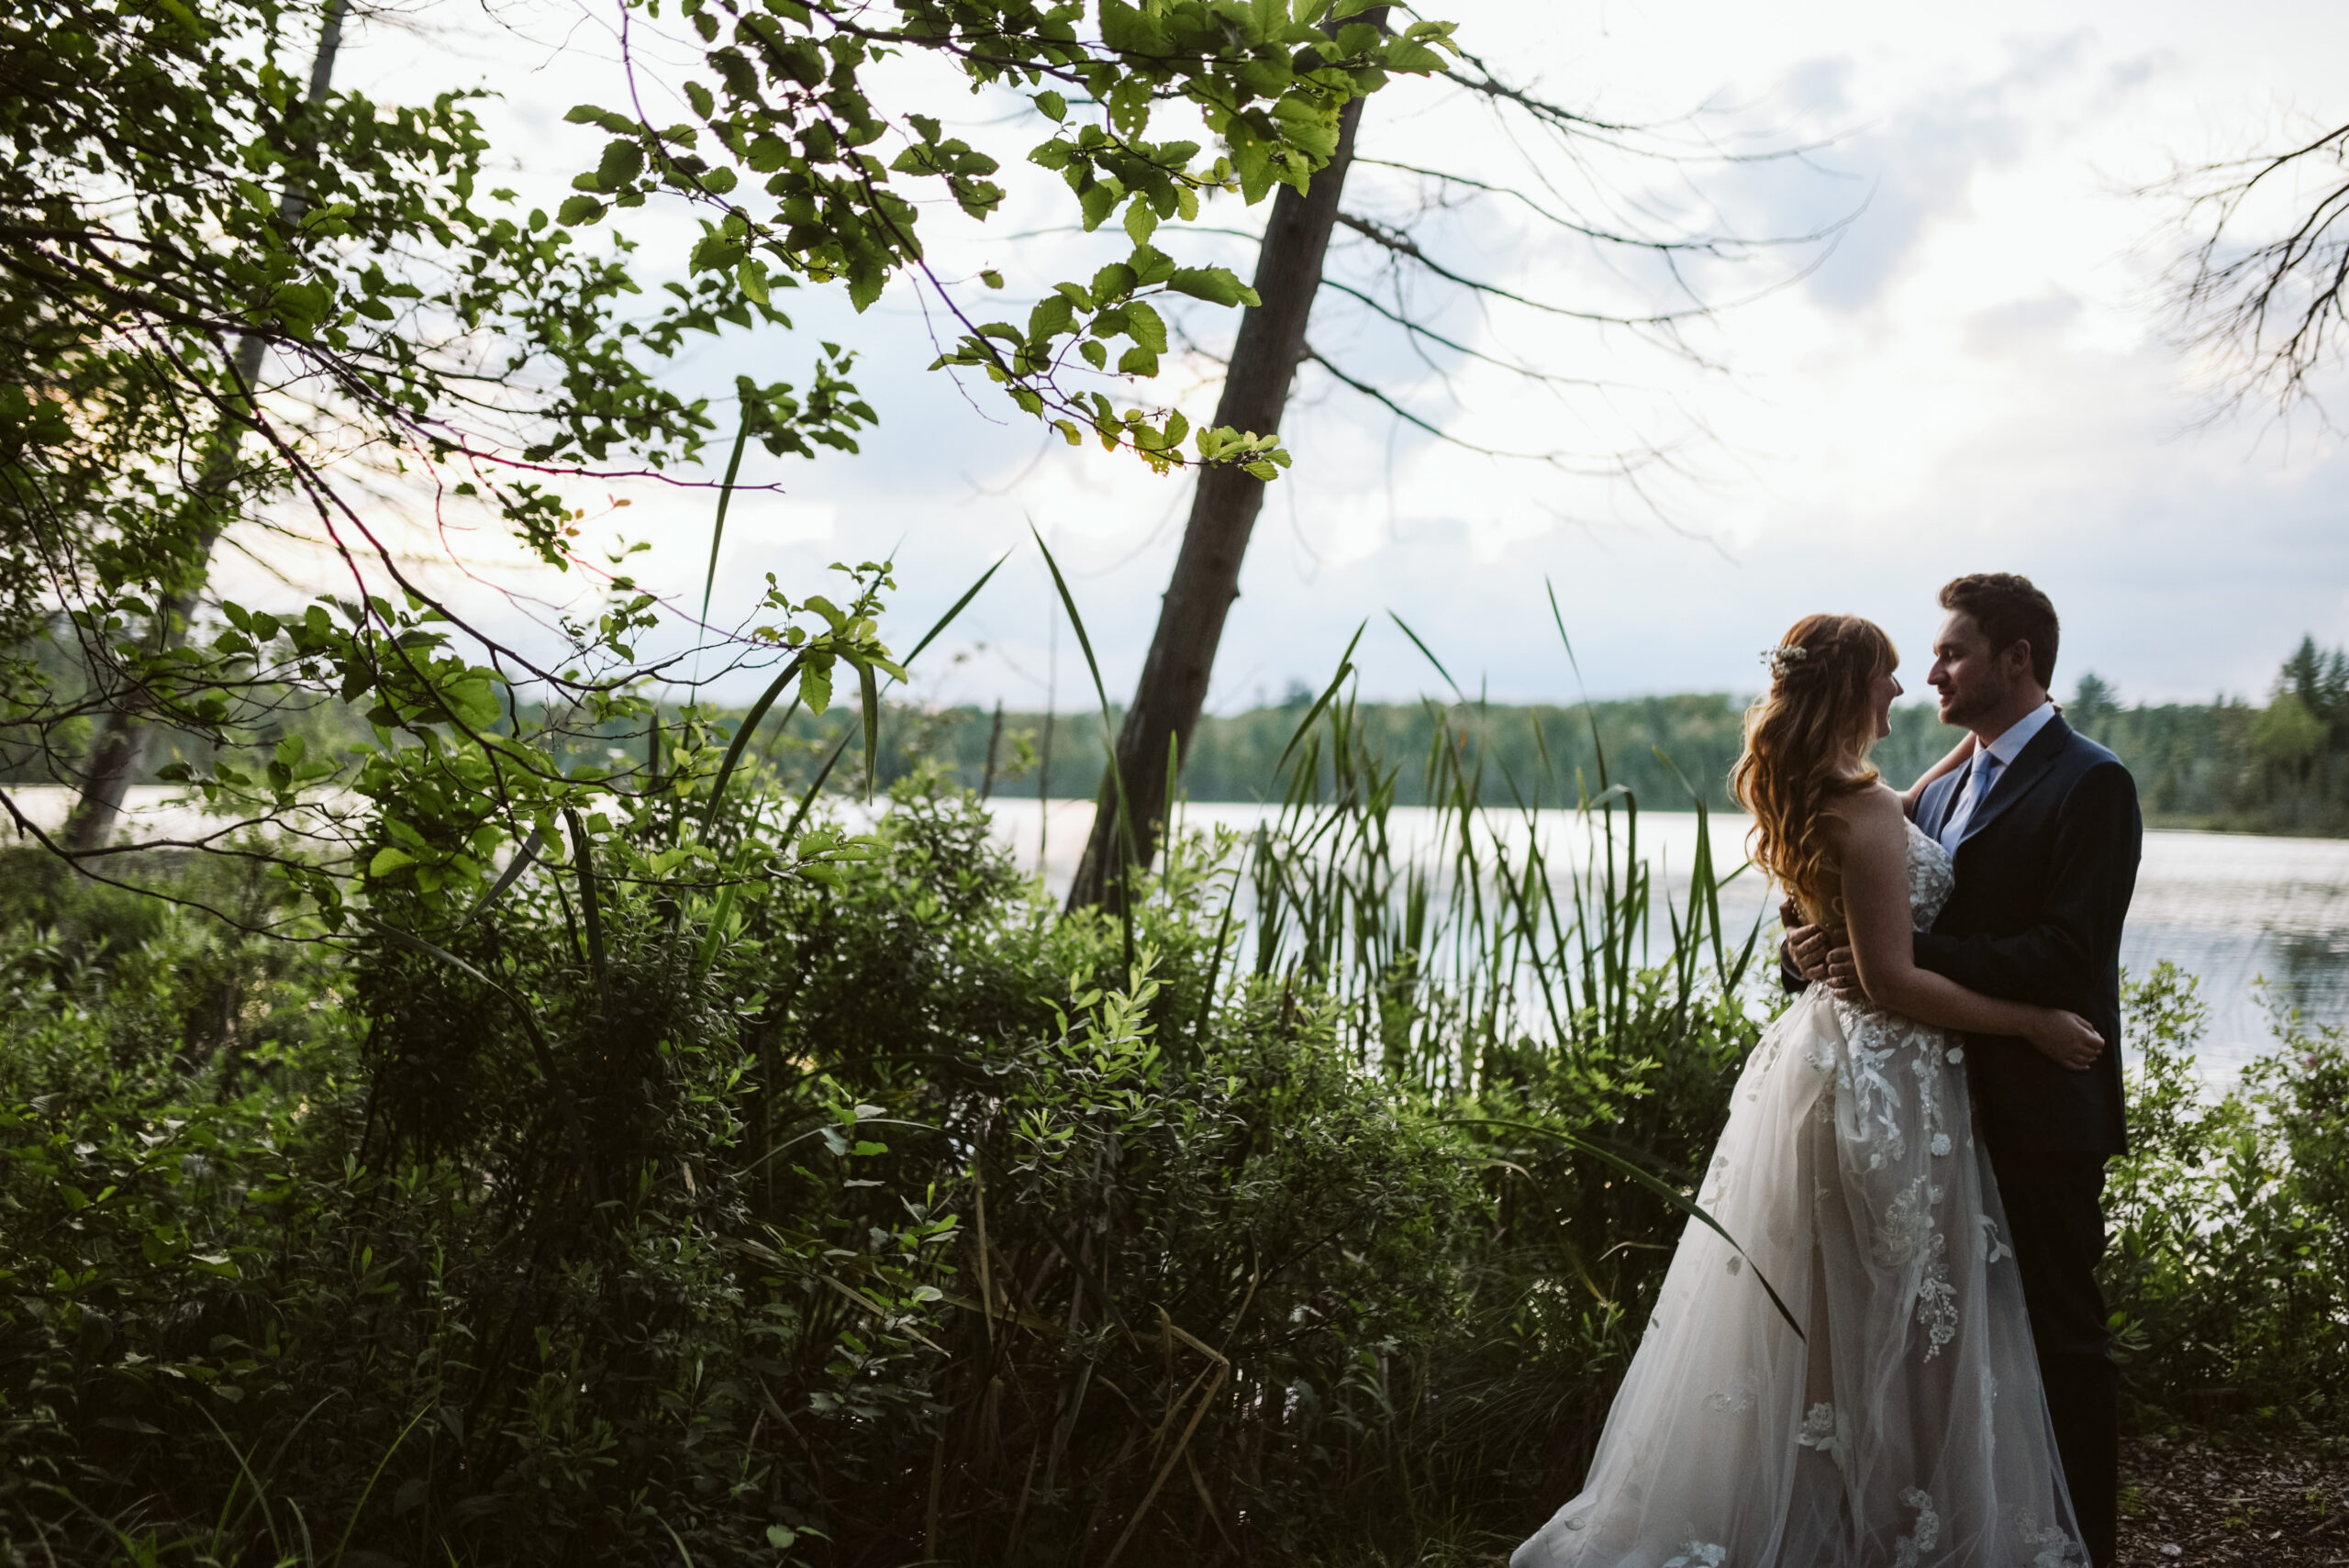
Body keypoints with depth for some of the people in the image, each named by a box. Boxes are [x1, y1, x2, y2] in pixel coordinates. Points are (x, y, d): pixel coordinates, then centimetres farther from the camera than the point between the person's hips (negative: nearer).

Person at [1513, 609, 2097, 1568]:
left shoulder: (1801, 799, 8)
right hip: (1885, 1080, -9)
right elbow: (1892, 978, -21)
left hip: (1820, 1054, 9)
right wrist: (2032, 1024, -15)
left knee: (1811, 1313, 16)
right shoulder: (1862, 814, -20)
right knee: (1890, 1327, 3)